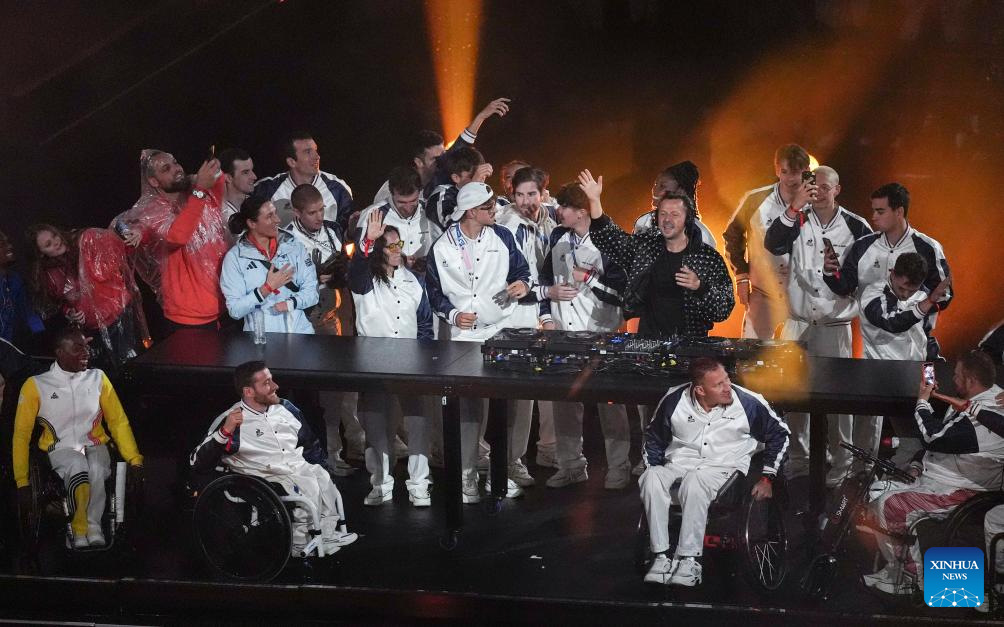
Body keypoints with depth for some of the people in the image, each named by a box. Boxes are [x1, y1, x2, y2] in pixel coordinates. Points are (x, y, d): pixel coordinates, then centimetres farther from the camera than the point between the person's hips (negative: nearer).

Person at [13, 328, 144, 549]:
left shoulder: (97, 378, 8)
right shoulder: (36, 386, -1)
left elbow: (118, 422, 9)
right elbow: (21, 434, 1)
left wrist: (135, 461, -4)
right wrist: (22, 484, -5)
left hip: (95, 446, 2)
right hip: (61, 449, -2)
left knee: (96, 471, -35)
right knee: (78, 469, -37)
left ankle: (93, 527, -17)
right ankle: (78, 530, -18)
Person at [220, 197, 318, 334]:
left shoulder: (294, 246, 8)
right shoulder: (234, 257, 1)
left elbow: (312, 292, 4)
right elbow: (235, 310, -5)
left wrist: (289, 304, -14)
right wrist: (268, 287, -11)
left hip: (299, 330, 1)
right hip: (260, 336, -1)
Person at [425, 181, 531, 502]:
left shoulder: (502, 237, 1)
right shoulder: (442, 248, -2)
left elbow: (521, 269, 14)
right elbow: (434, 292, 7)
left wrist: (522, 284, -8)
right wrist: (453, 314, -9)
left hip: (501, 331, 1)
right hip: (464, 336, -1)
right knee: (468, 409, 0)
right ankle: (467, 476, 9)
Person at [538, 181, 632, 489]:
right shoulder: (558, 238, 10)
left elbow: (624, 291, -13)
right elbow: (544, 277, 21)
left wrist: (589, 278, -13)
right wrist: (549, 291, 0)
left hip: (601, 334, -6)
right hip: (563, 333, 6)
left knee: (609, 401, 0)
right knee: (564, 400, 9)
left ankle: (618, 467, 10)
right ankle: (571, 464, 20)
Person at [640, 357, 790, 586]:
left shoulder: (748, 402, -7)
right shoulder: (674, 401, -3)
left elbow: (778, 434, 10)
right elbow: (653, 438, 17)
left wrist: (767, 478, 8)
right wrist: (652, 470, 7)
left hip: (724, 466, -3)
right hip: (680, 463, 3)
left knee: (695, 482, -38)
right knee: (651, 478, -32)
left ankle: (689, 560, -34)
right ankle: (661, 557, -31)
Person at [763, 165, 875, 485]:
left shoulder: (855, 227, -2)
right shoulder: (797, 221, 1)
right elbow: (772, 244, -17)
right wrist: (795, 207, -26)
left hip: (835, 324, -2)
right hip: (797, 323, 2)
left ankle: (842, 461, 11)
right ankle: (798, 458, 21)